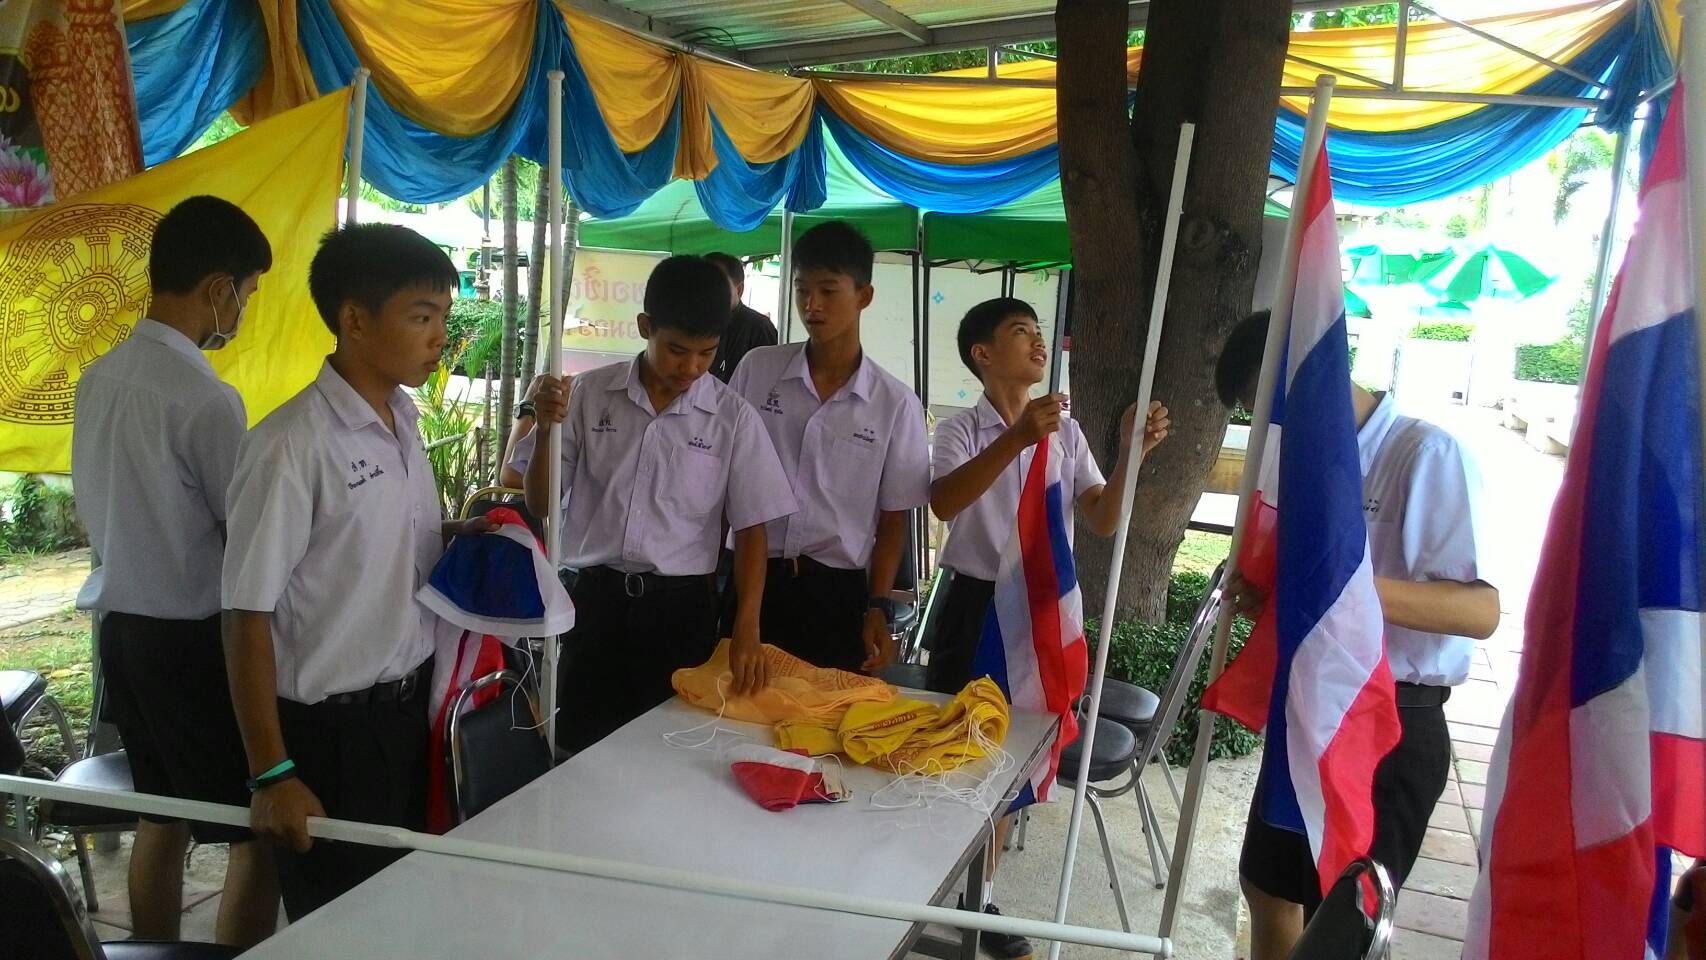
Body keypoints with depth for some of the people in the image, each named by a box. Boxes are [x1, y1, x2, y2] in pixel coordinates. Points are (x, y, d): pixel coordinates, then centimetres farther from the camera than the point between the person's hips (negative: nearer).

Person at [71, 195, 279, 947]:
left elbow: (106, 510, 13)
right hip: (193, 636, -9)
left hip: (121, 623, 9)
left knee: (160, 814, 20)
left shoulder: (99, 378, 4)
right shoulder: (206, 399, -21)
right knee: (259, 829, 2)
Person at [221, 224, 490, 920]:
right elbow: (248, 615, -17)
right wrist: (271, 775, -16)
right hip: (330, 726, -7)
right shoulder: (293, 444, -20)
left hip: (408, 704, 7)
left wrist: (458, 533, -2)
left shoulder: (403, 421, 4)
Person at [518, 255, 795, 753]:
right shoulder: (589, 394, -1)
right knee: (583, 753, 8)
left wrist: (746, 631, -10)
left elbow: (751, 529, 0)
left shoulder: (734, 417, -3)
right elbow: (542, 505, 3)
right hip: (594, 601, 1)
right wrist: (547, 429, -15)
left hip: (681, 608, 0)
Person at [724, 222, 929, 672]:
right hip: (751, 579, 1)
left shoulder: (896, 403, -2)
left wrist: (878, 607, -4)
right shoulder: (757, 369, 2)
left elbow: (893, 518, 4)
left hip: (837, 591, -1)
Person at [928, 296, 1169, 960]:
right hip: (978, 605, -3)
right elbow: (944, 503, -27)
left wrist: (1131, 453, -18)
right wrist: (1017, 439, -38)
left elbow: (1103, 522, -2)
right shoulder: (961, 430, -6)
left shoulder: (1065, 431, 5)